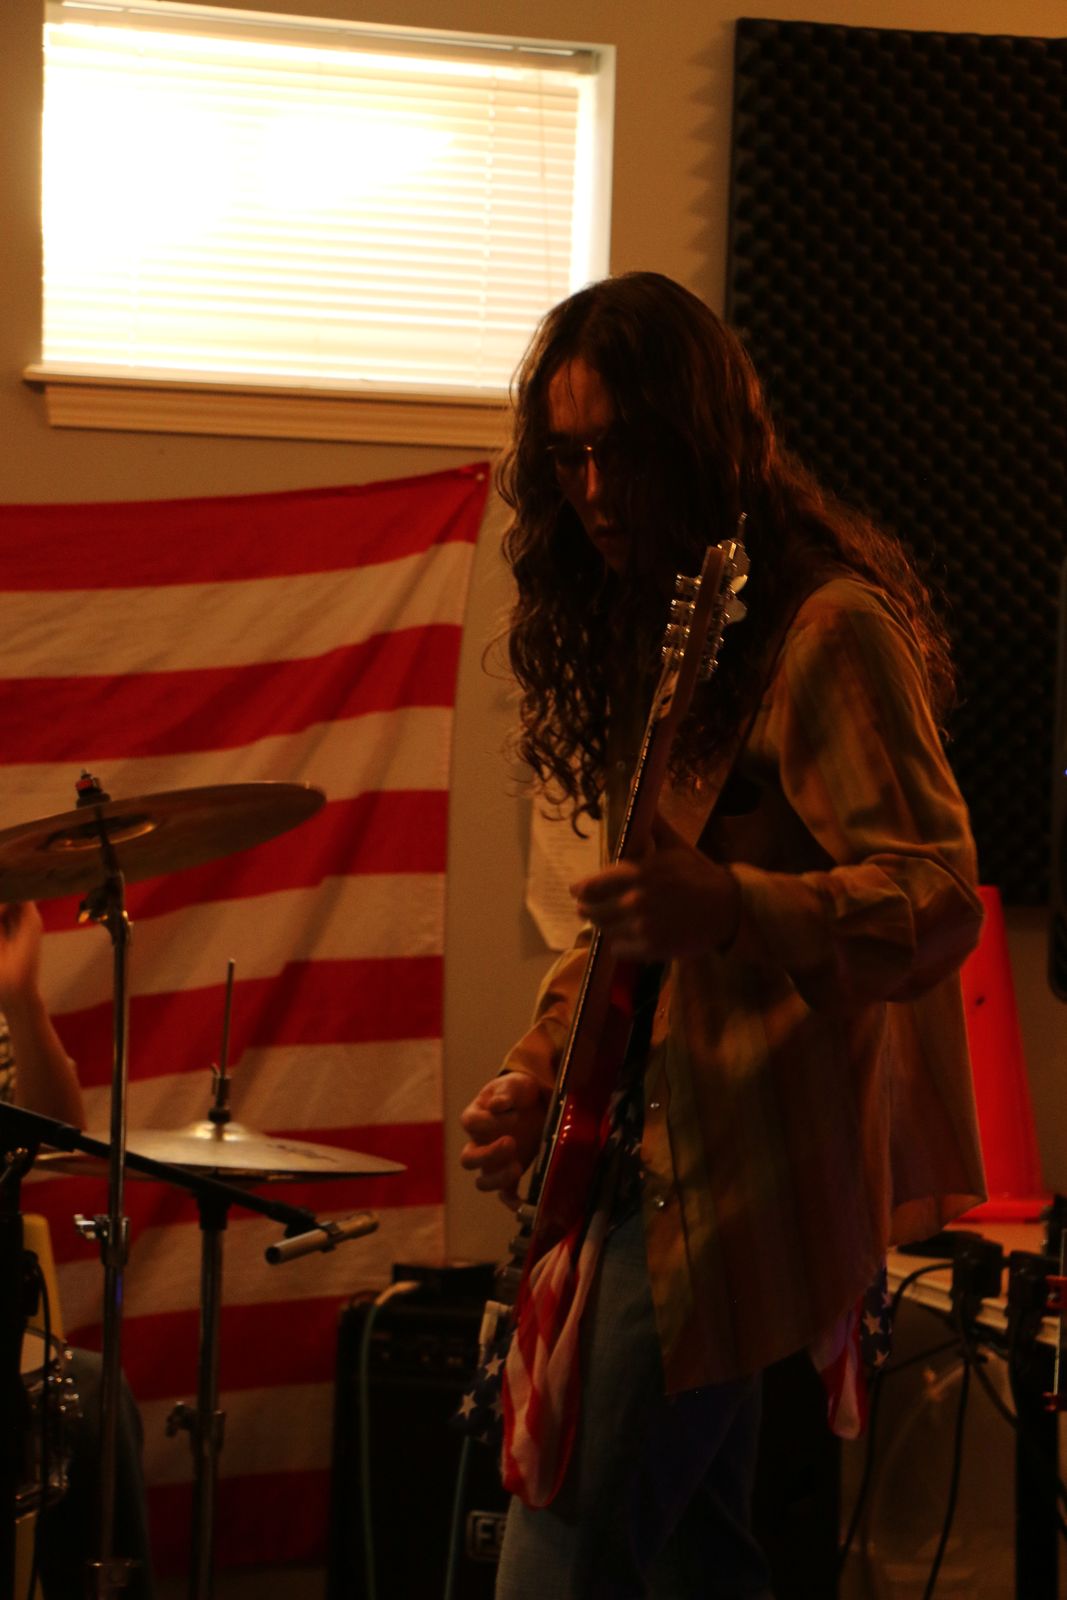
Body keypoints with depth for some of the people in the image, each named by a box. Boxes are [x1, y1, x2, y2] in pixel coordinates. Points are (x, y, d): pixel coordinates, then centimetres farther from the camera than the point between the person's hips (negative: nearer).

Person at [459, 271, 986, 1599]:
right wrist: (544, 1068, 9)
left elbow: (938, 903, -22)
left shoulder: (826, 630, -15)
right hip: (652, 1147, 9)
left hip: (741, 1173, -9)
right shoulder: (641, 633, 13)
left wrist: (727, 910, -38)